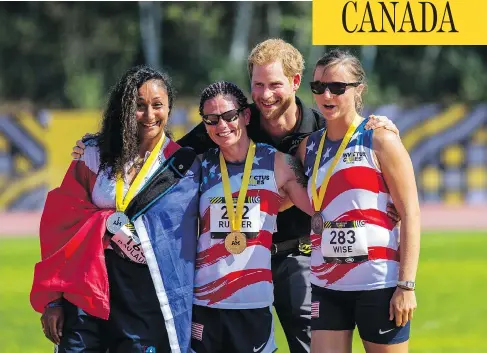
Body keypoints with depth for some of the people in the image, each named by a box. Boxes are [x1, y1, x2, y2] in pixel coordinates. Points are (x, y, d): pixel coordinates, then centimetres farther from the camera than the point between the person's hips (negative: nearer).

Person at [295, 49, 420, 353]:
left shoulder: (381, 140, -6)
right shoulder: (308, 146, 10)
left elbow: (411, 214, -9)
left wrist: (407, 285, -14)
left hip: (379, 284, -5)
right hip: (326, 285, 5)